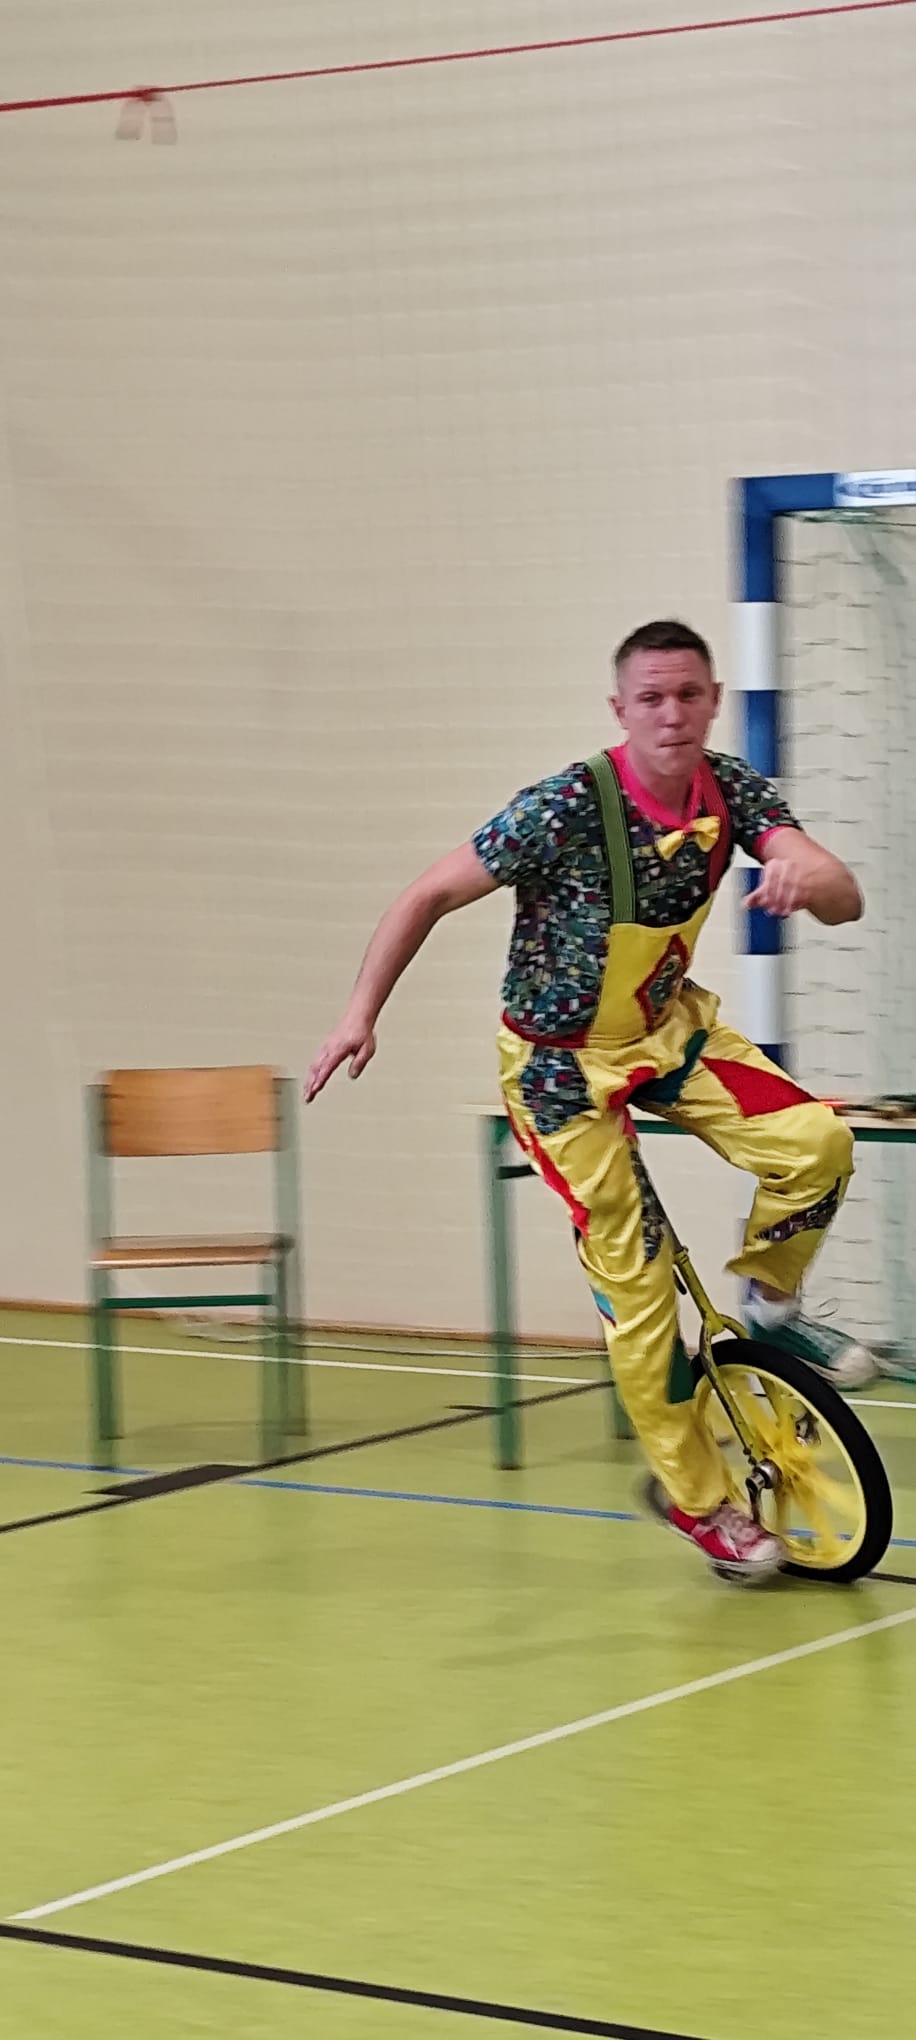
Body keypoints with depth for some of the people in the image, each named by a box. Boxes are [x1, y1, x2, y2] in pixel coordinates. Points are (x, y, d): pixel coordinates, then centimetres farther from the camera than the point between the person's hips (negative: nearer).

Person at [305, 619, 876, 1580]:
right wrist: (362, 1011, -24)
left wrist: (804, 873, -45)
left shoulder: (731, 789, -13)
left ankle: (768, 1301, 10)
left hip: (668, 1026, 5)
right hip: (563, 1062, -4)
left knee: (816, 1143, -20)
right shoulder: (567, 809, -27)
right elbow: (431, 894, -17)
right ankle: (697, 1500, 14)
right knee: (636, 1280, -4)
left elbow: (844, 900, -22)